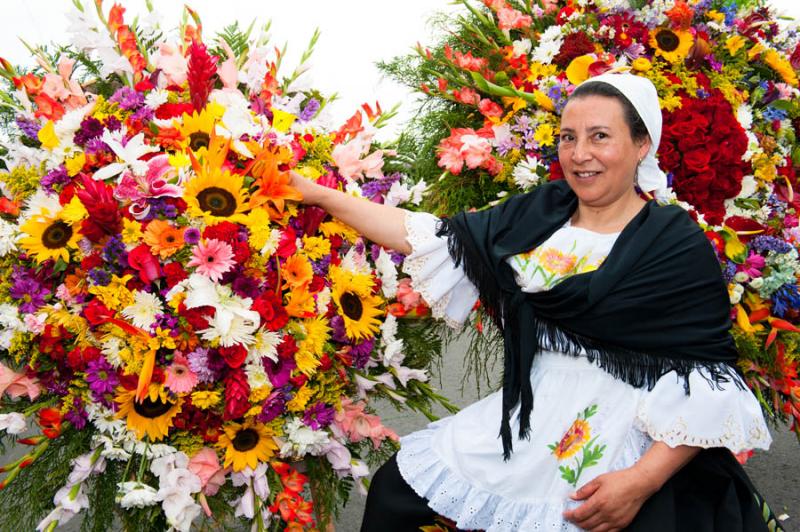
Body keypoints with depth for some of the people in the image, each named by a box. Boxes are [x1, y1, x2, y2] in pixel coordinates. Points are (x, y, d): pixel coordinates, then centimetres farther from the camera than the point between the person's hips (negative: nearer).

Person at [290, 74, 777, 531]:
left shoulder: (678, 245, -10)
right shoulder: (539, 214, 4)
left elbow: (710, 382, -12)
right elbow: (439, 240, 4)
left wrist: (642, 481, -20)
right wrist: (322, 195, 3)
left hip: (627, 449, -5)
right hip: (526, 427, 5)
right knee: (393, 492, 1)